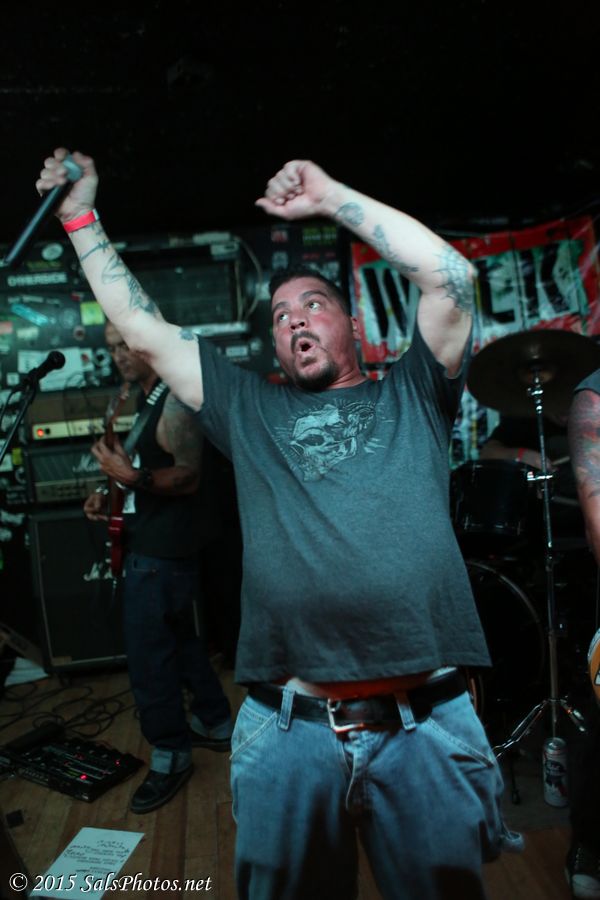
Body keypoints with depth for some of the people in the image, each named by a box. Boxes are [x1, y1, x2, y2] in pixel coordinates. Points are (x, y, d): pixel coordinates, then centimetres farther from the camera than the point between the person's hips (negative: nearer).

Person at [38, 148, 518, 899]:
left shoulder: (412, 395, 11)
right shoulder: (250, 411, 13)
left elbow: (450, 277, -2)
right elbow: (142, 331, 13)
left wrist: (330, 197, 3)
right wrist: (81, 217, 18)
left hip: (425, 724, 0)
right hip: (285, 728, 2)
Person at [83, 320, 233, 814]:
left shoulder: (175, 403, -16)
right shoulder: (146, 401, 15)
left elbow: (188, 477, -22)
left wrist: (133, 477, -34)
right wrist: (112, 493, 7)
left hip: (160, 551, -10)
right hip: (151, 543, 10)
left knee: (147, 654, -2)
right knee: (180, 639, 19)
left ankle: (172, 755, 15)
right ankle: (216, 723, 34)